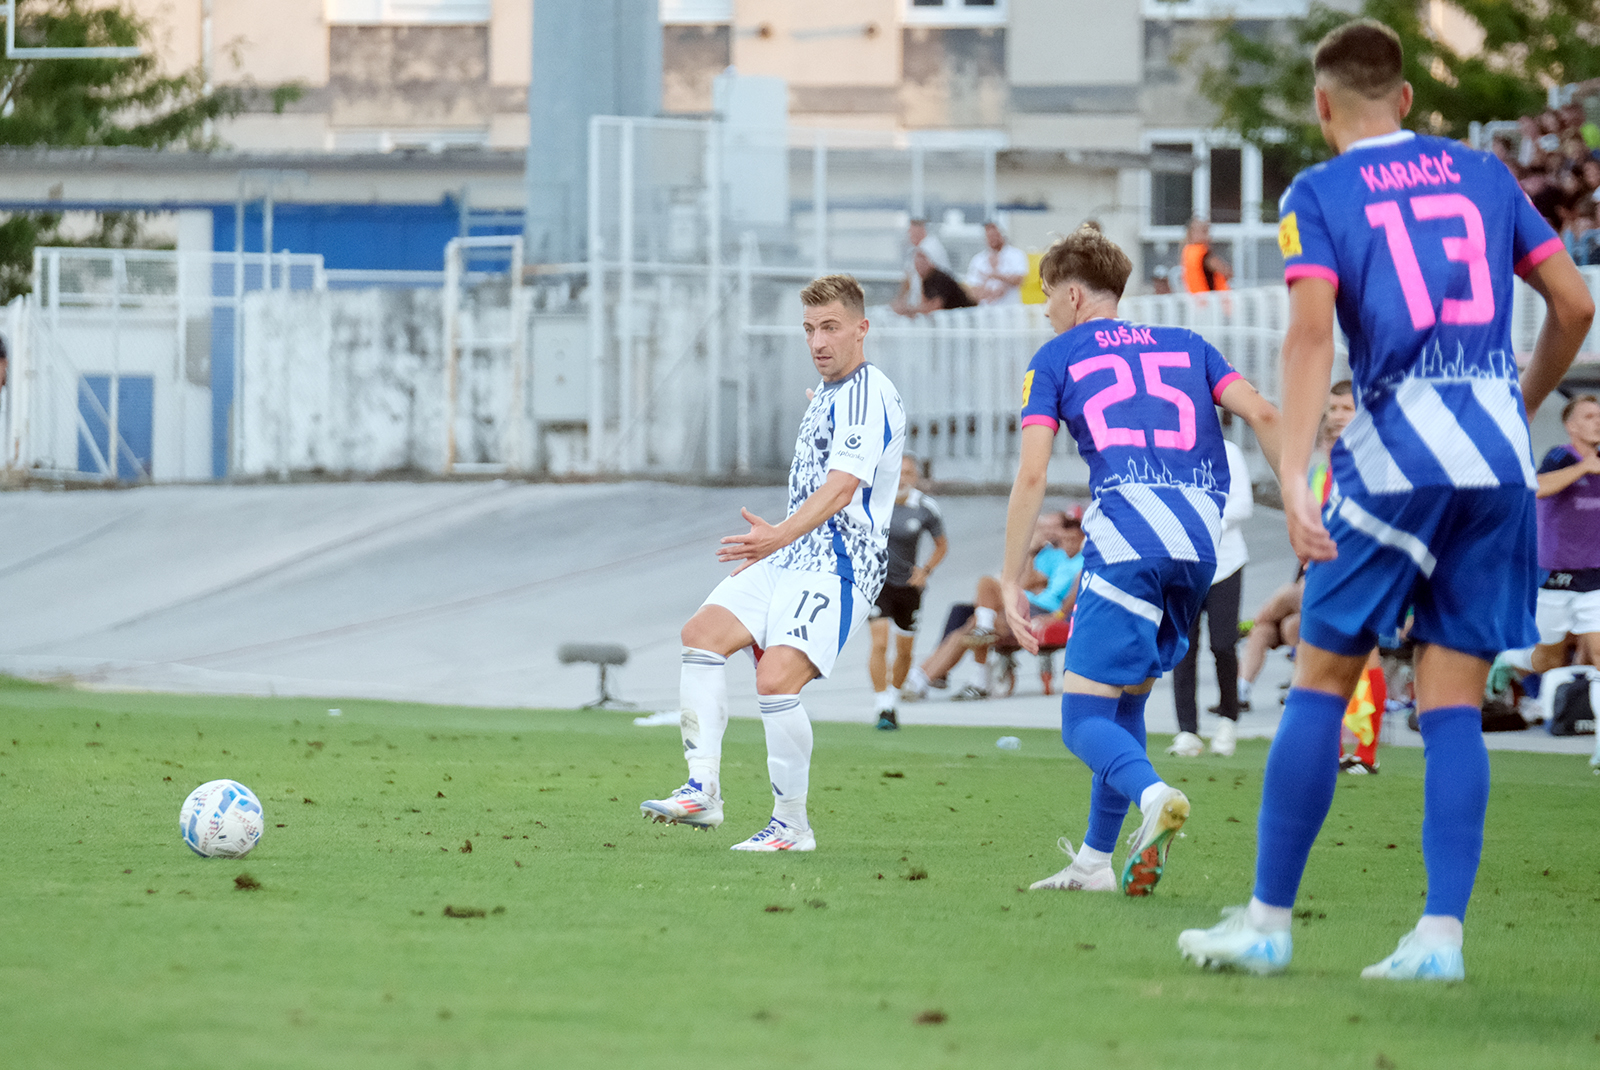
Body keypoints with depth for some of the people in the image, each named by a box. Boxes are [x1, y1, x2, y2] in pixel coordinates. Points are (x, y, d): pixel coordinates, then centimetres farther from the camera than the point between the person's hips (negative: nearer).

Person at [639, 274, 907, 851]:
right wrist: (767, 551, 31)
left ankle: (792, 825, -10)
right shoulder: (825, 395, 20)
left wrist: (780, 535, -35)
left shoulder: (868, 395, -13)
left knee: (776, 678, -22)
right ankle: (703, 792, -8)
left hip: (839, 567, -10)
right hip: (789, 563, 10)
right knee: (702, 632, -4)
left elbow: (841, 487, -24)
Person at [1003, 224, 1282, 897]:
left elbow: (1031, 476, 4)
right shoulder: (1186, 347, 24)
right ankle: (1095, 861, 19)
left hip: (1127, 533, -5)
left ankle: (1153, 795, -34)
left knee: (1083, 720, -4)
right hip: (1201, 537, 5)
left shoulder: (1055, 358, 14)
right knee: (1125, 700, 20)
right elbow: (1262, 416, 9)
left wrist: (1011, 584, 7)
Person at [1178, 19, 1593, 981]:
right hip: (1499, 456, 4)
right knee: (1454, 704, 4)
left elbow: (1312, 331, -12)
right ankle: (1442, 933, -3)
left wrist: (1293, 478, -20)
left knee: (1322, 682, 5)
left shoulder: (1318, 194, 2)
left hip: (1395, 451, -3)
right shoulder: (1482, 174, 14)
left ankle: (1270, 921, 5)